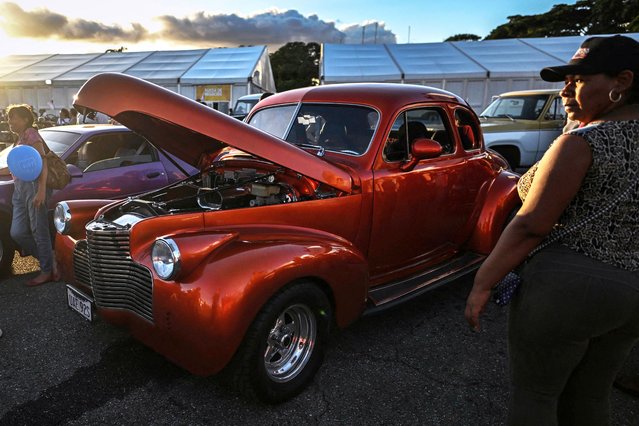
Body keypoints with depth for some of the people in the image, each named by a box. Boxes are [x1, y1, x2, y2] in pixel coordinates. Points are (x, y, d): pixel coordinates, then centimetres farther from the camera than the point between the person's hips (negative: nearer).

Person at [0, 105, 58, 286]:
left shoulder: (31, 135, -2)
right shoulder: (20, 139, 24)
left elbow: (43, 162, -13)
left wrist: (41, 190, -22)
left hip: (33, 186, -9)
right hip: (19, 188, 9)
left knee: (39, 230, -5)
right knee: (18, 232, 3)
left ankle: (47, 271, 3)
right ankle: (50, 260, 13)